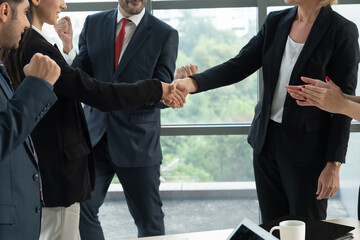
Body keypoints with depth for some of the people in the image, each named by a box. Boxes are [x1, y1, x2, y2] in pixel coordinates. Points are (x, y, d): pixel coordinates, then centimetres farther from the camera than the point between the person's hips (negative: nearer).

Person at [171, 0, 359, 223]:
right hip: (267, 140, 5)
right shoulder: (276, 21, 4)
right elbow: (238, 66, -2)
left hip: (306, 146, -5)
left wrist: (333, 165, -14)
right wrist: (193, 83, -19)